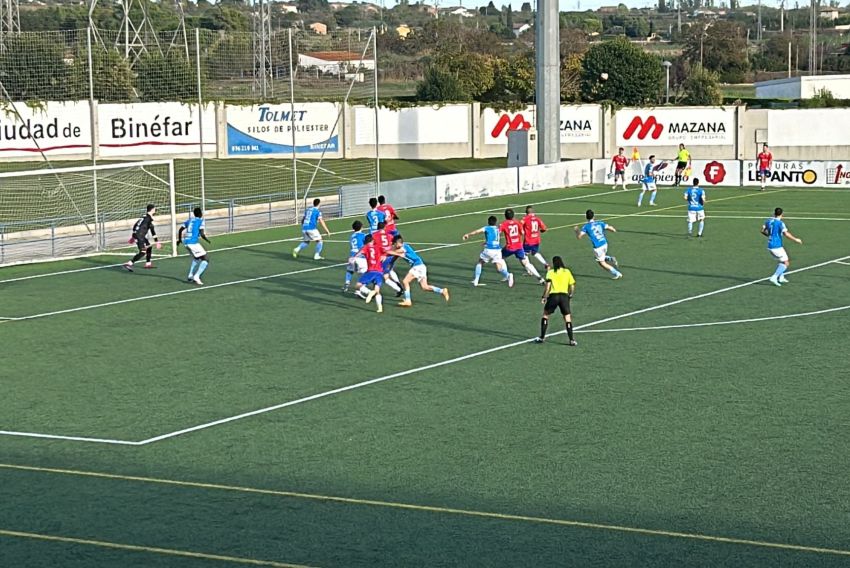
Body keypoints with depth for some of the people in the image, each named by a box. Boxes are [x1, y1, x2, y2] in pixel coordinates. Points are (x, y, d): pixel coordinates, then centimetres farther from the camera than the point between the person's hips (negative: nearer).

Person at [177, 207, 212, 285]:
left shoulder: (189, 220, 16)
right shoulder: (200, 221, -3)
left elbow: (180, 230, 19)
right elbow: (202, 234, -12)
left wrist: (179, 240, 35)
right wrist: (207, 240, 7)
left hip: (186, 242, 8)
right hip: (194, 242, -8)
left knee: (196, 258, 32)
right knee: (206, 260, -3)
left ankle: (190, 276, 29)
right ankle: (196, 277, -16)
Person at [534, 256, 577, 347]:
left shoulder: (551, 272, 5)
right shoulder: (567, 272, 12)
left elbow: (548, 286, -5)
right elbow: (572, 286, 9)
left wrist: (544, 297, 1)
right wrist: (570, 295, 24)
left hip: (553, 295, -1)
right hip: (564, 295, 1)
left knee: (545, 314, 16)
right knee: (567, 317, 4)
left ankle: (542, 337, 17)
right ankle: (571, 340, -4)